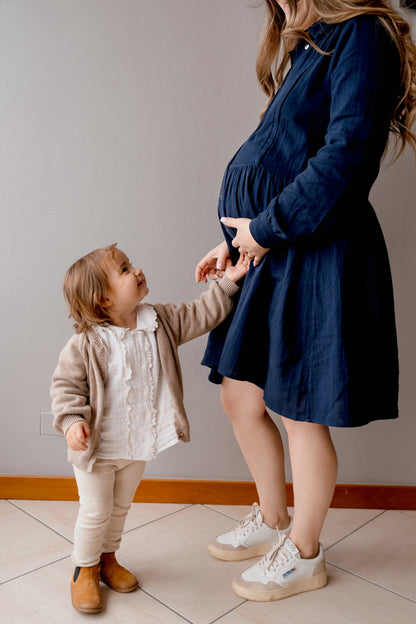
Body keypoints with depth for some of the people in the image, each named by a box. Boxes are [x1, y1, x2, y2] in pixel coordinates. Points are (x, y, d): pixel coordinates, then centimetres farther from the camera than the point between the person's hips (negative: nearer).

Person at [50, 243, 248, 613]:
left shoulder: (160, 322, -7)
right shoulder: (85, 344, -22)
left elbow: (200, 315, 0)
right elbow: (65, 384, -15)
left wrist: (228, 283, -4)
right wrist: (72, 420, -29)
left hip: (138, 445, 5)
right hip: (96, 447, -5)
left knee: (121, 507, 23)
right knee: (95, 513, 9)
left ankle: (108, 557, 47)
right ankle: (85, 569, 35)